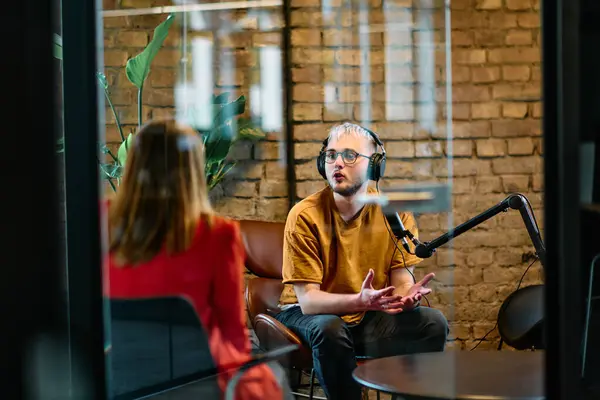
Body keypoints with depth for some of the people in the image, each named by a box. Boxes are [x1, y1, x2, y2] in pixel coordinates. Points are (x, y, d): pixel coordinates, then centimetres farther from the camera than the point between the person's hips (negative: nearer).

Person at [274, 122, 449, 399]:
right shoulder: (305, 216, -17)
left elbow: (402, 280, -7)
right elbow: (307, 299, -21)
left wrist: (407, 295, -33)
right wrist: (360, 301, -39)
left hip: (370, 317, 3)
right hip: (310, 315, -3)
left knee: (433, 323, -19)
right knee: (329, 330, -35)